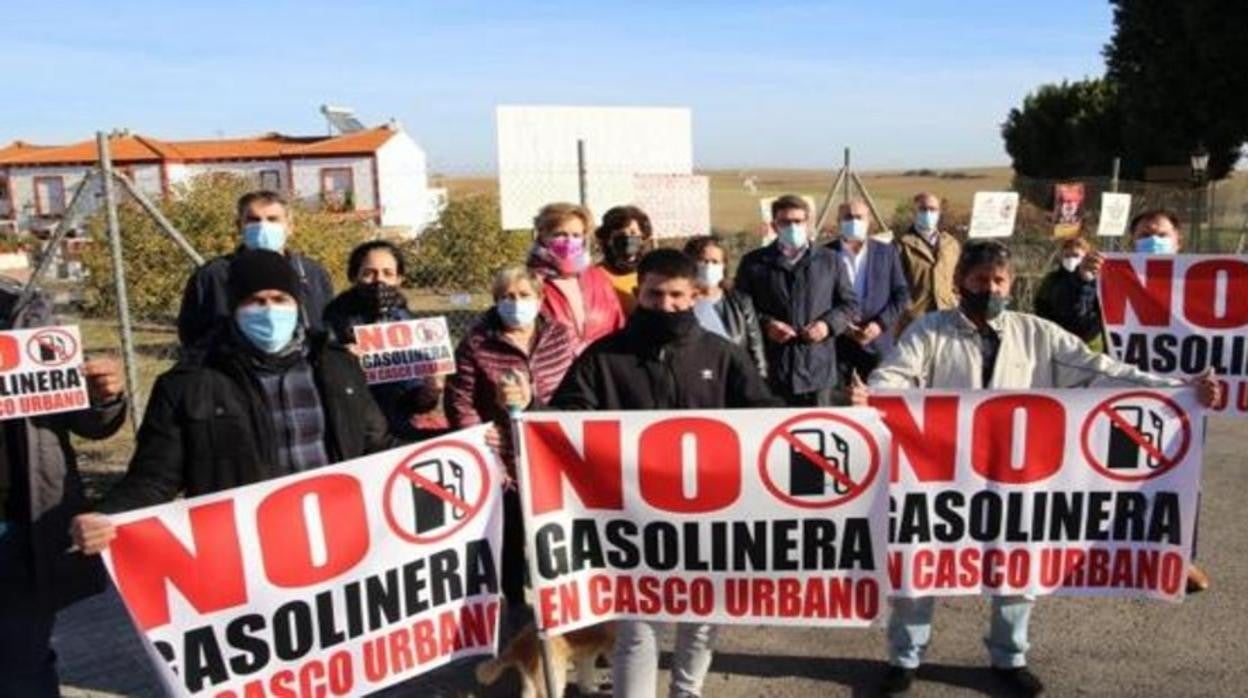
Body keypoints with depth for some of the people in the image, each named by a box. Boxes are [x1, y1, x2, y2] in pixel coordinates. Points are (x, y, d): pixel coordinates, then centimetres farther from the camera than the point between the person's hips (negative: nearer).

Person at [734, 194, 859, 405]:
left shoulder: (830, 260, 12)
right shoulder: (753, 262, 8)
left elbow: (850, 304, 14)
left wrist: (828, 324, -5)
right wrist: (765, 324, -9)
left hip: (819, 370, 1)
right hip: (770, 370, -1)